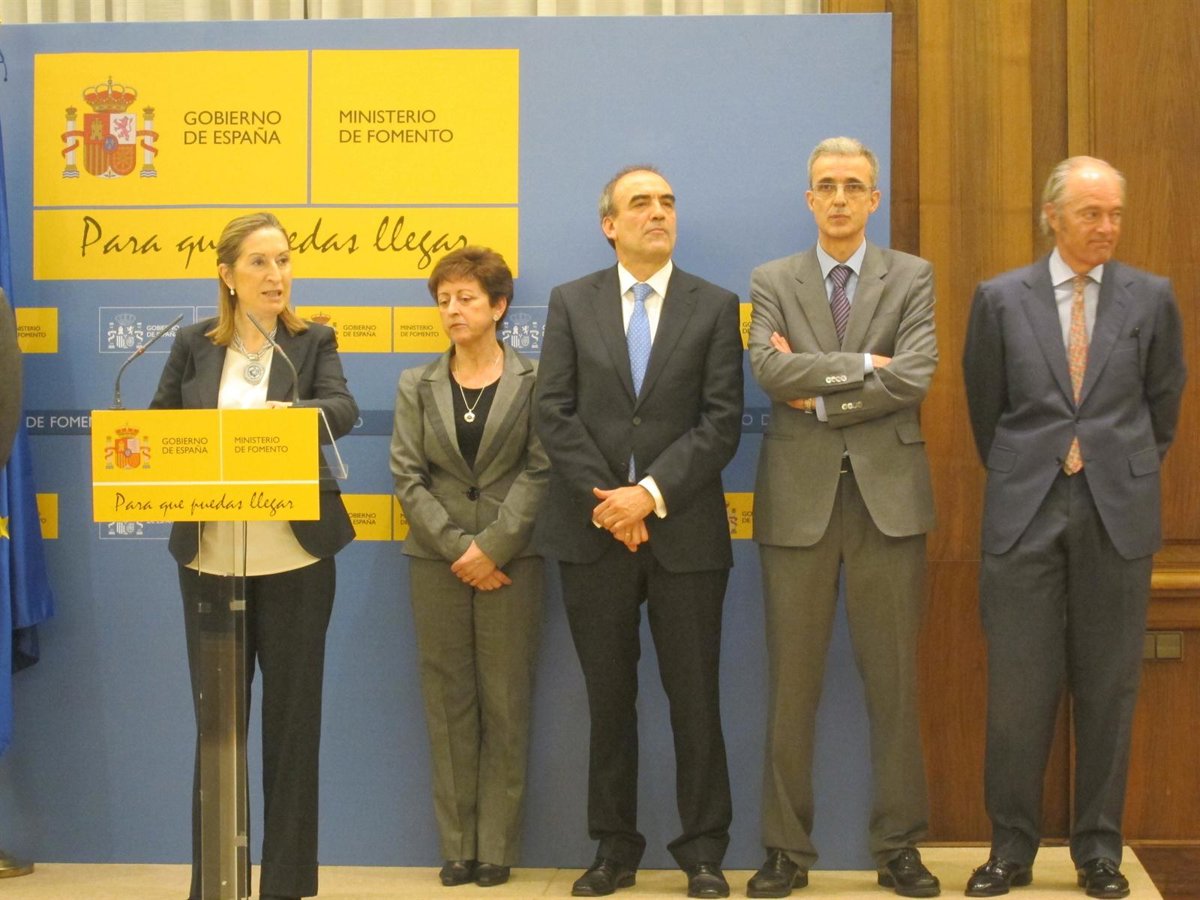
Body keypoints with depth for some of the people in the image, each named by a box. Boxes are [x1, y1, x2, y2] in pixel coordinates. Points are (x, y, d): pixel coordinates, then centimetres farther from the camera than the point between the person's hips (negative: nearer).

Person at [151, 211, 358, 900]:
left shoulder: (314, 343, 2)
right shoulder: (193, 346, 7)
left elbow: (344, 409, -15)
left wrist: (289, 412, -35)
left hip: (296, 559, -1)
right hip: (210, 559, 1)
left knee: (293, 719, 4)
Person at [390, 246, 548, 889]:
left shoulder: (533, 382, 1)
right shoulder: (417, 385, 9)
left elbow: (539, 469, -5)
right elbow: (407, 476, 2)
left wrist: (493, 546, -14)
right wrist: (456, 548, -9)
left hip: (510, 561, -2)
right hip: (438, 562, 2)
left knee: (505, 704, 1)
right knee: (448, 703, 4)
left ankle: (497, 847, 8)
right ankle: (458, 845, 11)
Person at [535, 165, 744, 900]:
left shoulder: (715, 307, 4)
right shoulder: (572, 303, 8)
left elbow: (722, 422, -4)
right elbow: (556, 413, 1)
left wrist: (650, 494, -14)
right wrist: (607, 500, -10)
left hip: (685, 530, -1)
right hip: (593, 531, 1)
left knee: (696, 699, 3)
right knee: (609, 700, 8)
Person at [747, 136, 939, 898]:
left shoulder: (913, 277, 5)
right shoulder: (773, 281, 7)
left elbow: (914, 378, -10)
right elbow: (771, 369, -10)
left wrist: (820, 395, -8)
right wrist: (862, 364, -11)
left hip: (888, 496, 0)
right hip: (799, 498, 1)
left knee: (894, 681, 5)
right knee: (792, 684, 4)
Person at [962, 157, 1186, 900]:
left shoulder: (1152, 298, 4)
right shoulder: (1001, 299, 3)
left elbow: (1163, 401, 15)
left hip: (1118, 511, 1)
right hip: (1025, 509, 0)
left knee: (1109, 689, 5)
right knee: (1018, 688, 1)